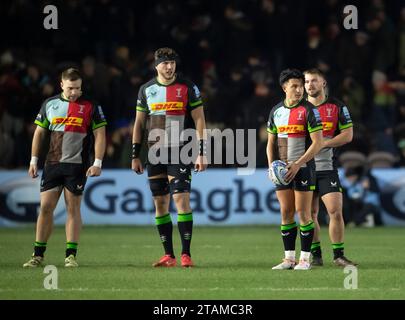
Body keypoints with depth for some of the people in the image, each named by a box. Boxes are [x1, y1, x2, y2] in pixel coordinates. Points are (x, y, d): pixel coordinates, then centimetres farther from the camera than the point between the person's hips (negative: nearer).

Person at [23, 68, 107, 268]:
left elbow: (100, 135, -1)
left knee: (73, 208, -2)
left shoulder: (90, 107, 0)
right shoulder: (49, 104, 9)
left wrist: (97, 163, -9)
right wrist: (34, 160, 10)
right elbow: (39, 132, 14)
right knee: (45, 207, -1)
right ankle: (38, 255, 4)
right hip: (52, 164, 3)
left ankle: (71, 255, 3)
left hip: (77, 165, -3)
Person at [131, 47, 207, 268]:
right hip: (155, 154, 4)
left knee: (182, 199, -13)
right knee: (160, 203, 4)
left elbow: (199, 120, -1)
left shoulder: (188, 88, 0)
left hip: (179, 153, -4)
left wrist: (201, 153, -8)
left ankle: (186, 254, -10)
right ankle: (168, 256, 9)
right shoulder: (146, 90, 10)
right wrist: (135, 156, 10)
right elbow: (139, 123, 14)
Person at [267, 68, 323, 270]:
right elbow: (271, 142, 17)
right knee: (286, 213, 5)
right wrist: (272, 166, 1)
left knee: (303, 213, -5)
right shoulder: (276, 111, 10)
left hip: (303, 168, -5)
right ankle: (289, 258, 10)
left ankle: (304, 259, 0)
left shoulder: (309, 110, -6)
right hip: (282, 170, 5)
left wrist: (297, 164, -16)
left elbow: (317, 143, -11)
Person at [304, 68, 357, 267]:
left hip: (327, 168, -2)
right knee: (310, 214, 4)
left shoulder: (337, 107, 2)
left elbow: (348, 135, -2)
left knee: (336, 211, -11)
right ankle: (316, 255, 14)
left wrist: (324, 143, -13)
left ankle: (338, 255, -1)